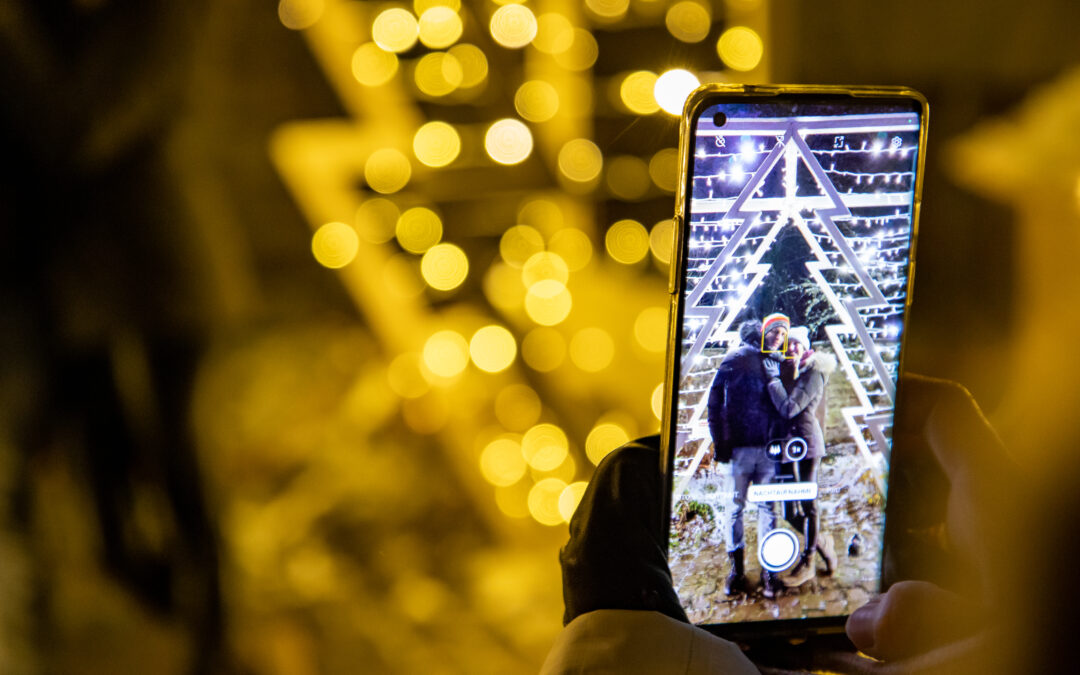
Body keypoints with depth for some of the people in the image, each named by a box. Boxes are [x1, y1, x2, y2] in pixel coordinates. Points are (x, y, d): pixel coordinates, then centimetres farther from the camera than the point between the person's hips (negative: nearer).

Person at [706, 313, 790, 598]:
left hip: (768, 447, 2)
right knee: (736, 505, 2)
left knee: (768, 507, 3)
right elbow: (715, 401, 0)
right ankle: (736, 568, 10)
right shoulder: (738, 358, 1)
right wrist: (720, 442, -5)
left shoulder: (779, 364, 11)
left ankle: (770, 570, 6)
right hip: (740, 446, -2)